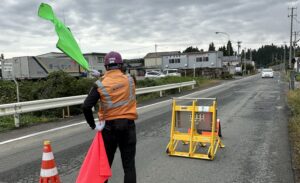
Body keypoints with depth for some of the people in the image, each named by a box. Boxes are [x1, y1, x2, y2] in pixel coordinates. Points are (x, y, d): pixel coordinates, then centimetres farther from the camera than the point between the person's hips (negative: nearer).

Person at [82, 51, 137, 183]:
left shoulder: (100, 84, -9)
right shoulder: (130, 80, -3)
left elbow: (86, 107, -15)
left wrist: (93, 125, -3)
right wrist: (102, 77, 17)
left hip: (109, 126, 0)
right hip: (128, 125, 1)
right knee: (129, 164, 9)